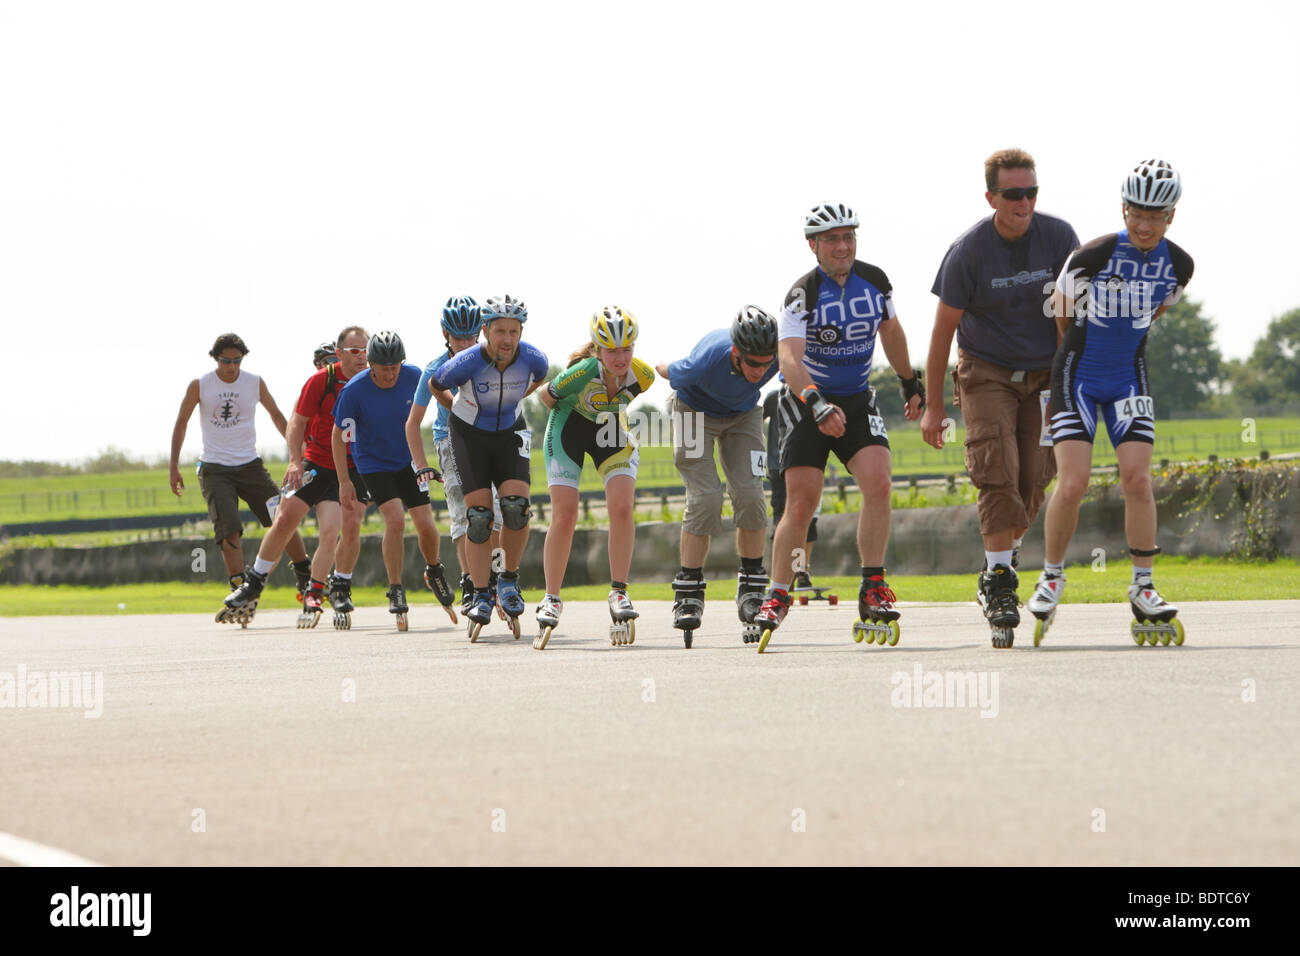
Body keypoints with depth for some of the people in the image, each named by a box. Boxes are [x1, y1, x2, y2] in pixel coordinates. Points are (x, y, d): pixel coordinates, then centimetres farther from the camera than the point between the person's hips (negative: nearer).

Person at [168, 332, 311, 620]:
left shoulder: (255, 383, 1)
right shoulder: (200, 386, -4)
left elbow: (276, 416, 16)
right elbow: (181, 423, 7)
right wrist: (173, 466, 5)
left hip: (250, 465, 2)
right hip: (214, 470, -2)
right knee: (229, 531, -16)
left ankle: (306, 578, 19)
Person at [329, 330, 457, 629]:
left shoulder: (413, 377, -16)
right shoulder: (354, 391, -23)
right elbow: (339, 435, -11)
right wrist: (344, 482, -10)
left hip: (408, 461, 3)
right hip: (374, 464, -3)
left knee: (426, 525, -4)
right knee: (395, 520, -21)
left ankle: (434, 572, 27)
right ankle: (395, 591, -7)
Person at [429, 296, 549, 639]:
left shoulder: (533, 358, -20)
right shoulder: (466, 363, -27)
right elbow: (436, 386, -4)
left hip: (510, 434, 2)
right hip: (470, 435, -2)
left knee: (516, 504, -19)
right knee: (478, 514, -11)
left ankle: (509, 580, 2)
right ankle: (480, 598, -1)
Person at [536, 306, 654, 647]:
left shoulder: (642, 375, -25)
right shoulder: (581, 372, -35)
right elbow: (546, 396, -14)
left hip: (612, 433, 2)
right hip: (570, 428, -2)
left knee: (622, 508, -16)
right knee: (564, 516, -8)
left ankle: (619, 593, -8)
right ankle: (551, 600, 5)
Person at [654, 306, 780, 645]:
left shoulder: (779, 357, -32)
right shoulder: (706, 361, -39)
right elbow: (670, 373, -14)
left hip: (743, 415, 3)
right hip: (695, 410, -3)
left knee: (750, 496, -14)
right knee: (705, 499, -17)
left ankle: (751, 591, -3)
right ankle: (688, 595, -6)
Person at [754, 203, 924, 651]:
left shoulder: (874, 280, -4)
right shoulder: (803, 293, -19)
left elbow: (890, 331, 16)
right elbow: (789, 357, -32)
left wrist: (910, 384, 22)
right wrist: (817, 404, -47)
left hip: (857, 400, 3)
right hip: (808, 401, -3)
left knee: (878, 483, -18)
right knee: (802, 503, -9)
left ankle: (873, 590, -11)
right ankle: (777, 596, 7)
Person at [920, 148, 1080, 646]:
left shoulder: (1059, 237, -8)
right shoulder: (968, 250, -14)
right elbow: (944, 327, -6)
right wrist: (932, 405, -4)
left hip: (1044, 375, 3)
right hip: (986, 374, -3)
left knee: (1035, 479, -2)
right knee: (997, 474, -16)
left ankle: (1003, 560, 21)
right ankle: (1000, 581, -11)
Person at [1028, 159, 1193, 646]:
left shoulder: (1179, 265, -6)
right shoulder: (1092, 257, -20)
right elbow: (1063, 314, -4)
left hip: (1129, 377, 3)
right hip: (1077, 378, -3)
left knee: (1137, 478, -8)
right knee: (1073, 483, -12)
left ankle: (1143, 588, 1)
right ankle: (1052, 575, 10)